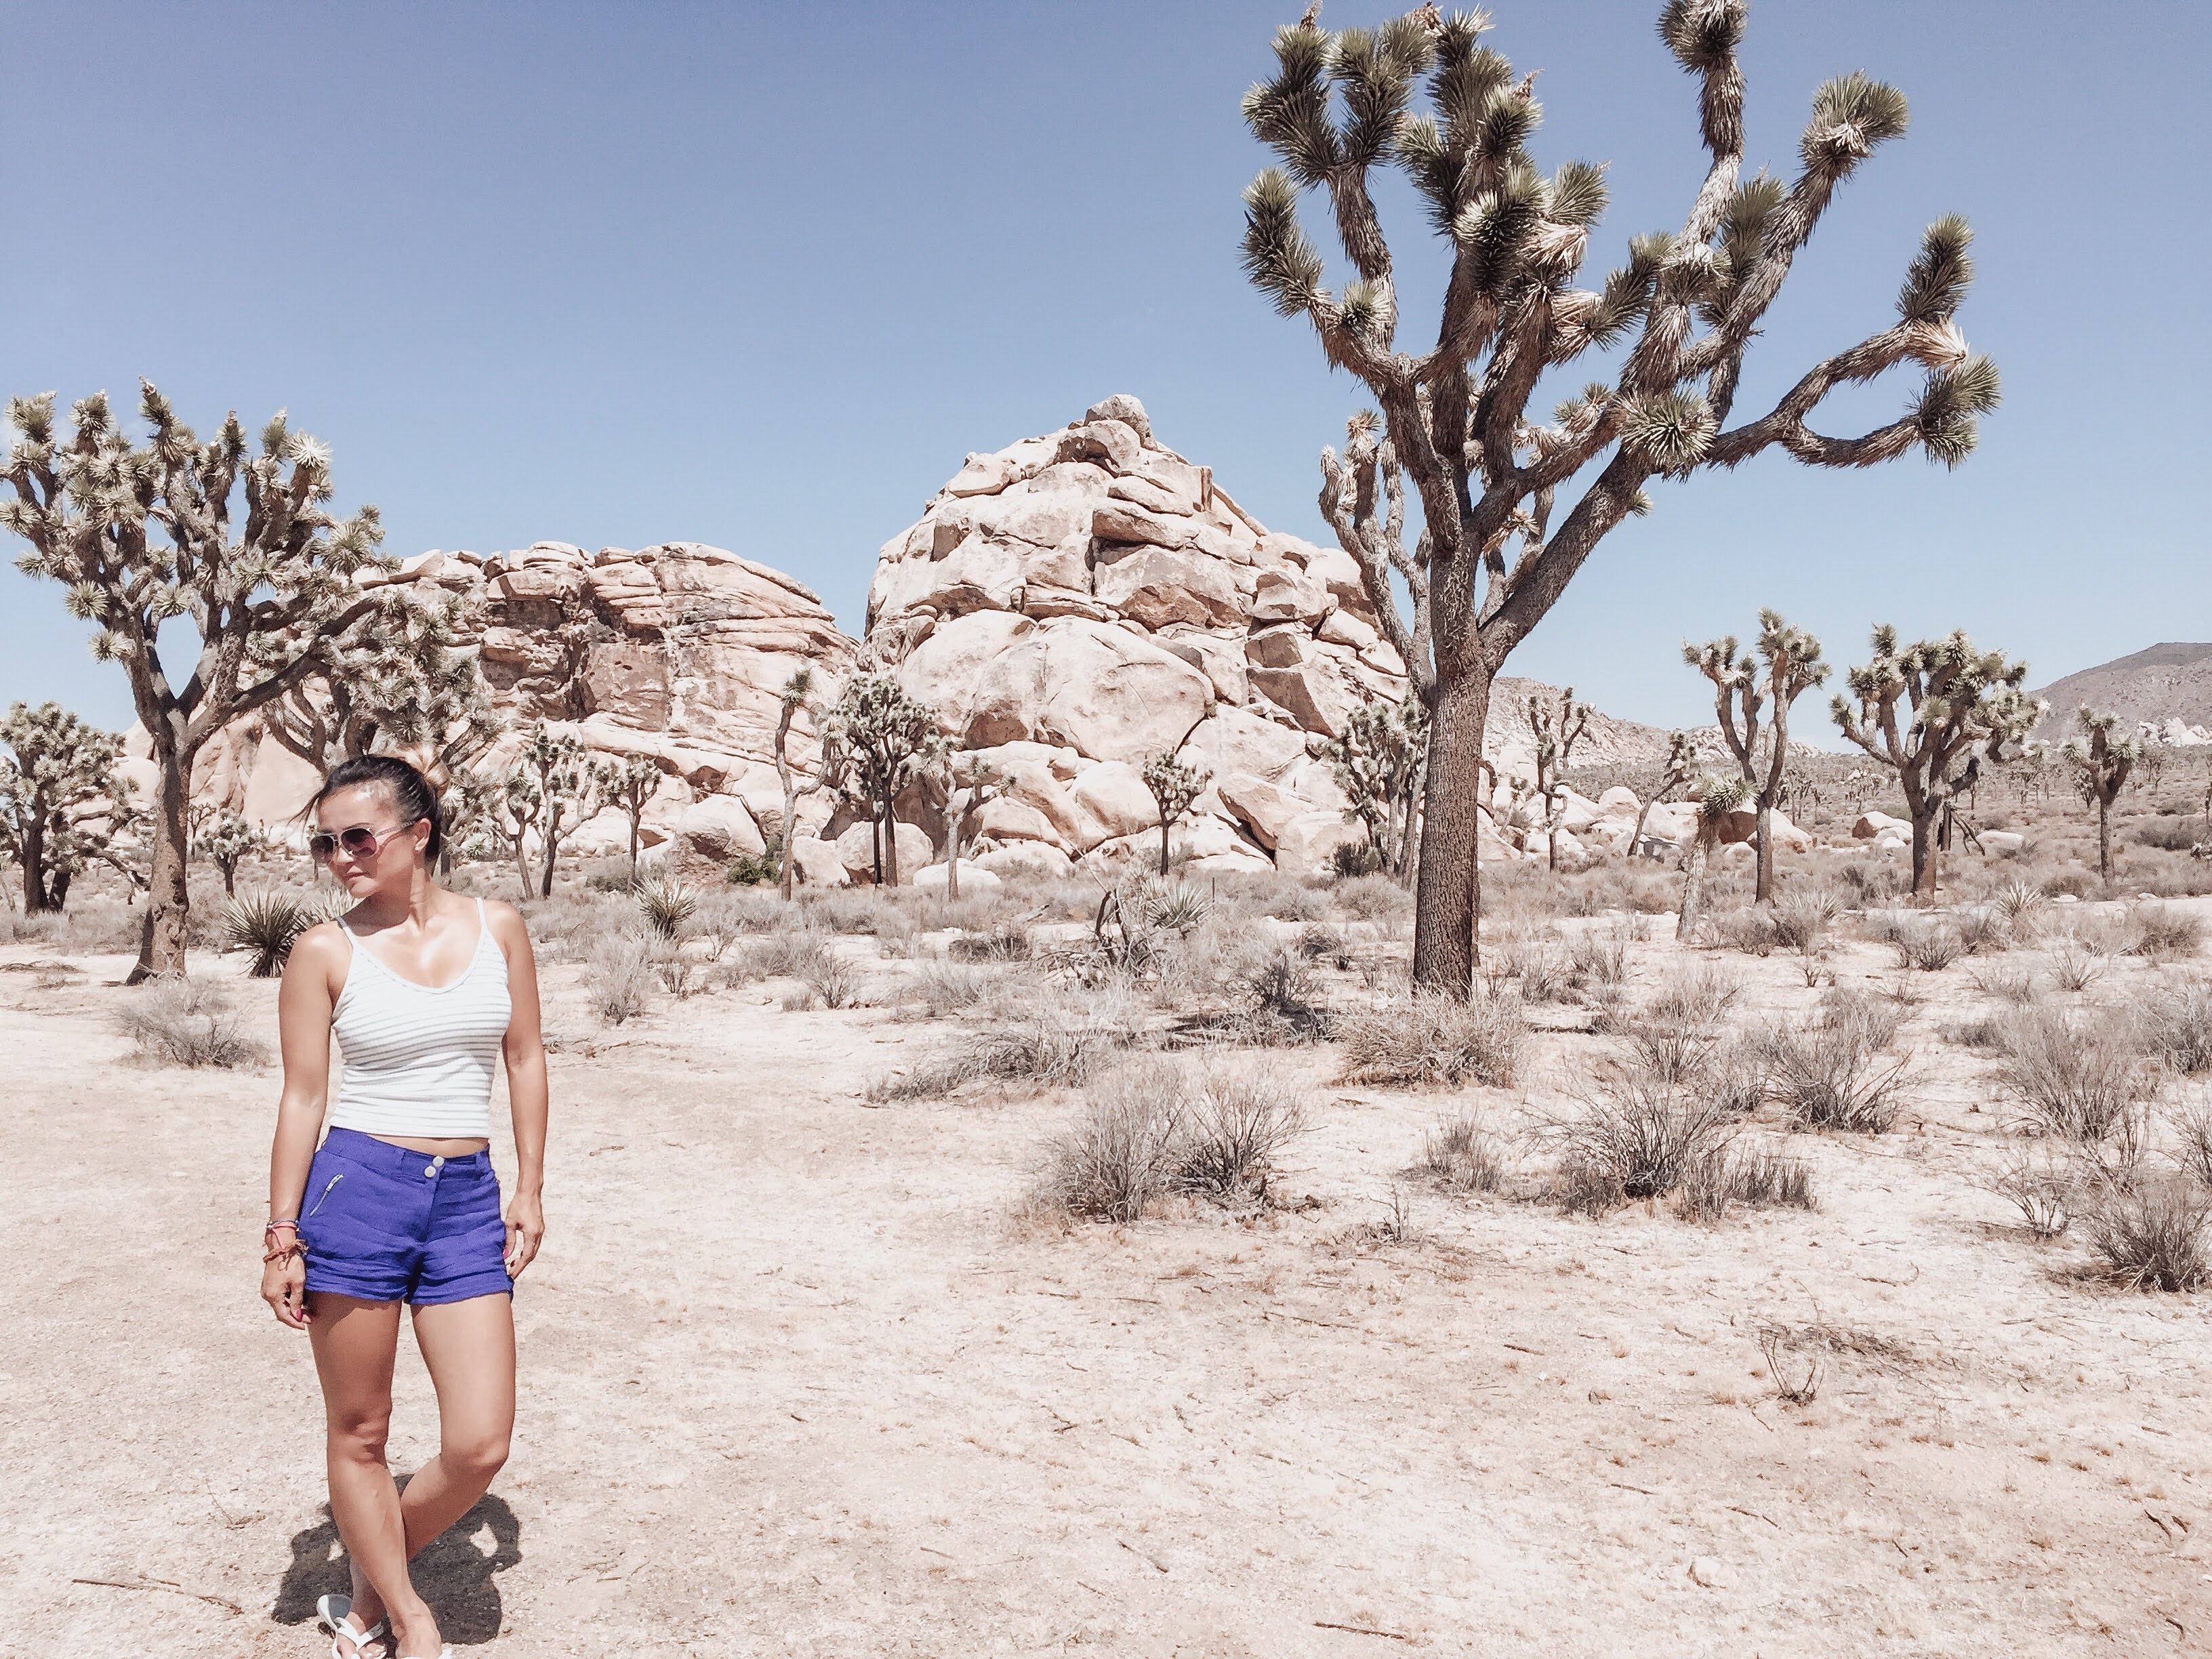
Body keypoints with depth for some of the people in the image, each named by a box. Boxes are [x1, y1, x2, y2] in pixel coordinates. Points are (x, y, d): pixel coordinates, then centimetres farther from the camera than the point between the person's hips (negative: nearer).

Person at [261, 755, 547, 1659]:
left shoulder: (498, 927, 3)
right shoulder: (325, 952, -2)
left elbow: (525, 1059, 9)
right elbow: (302, 1096, 0)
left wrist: (530, 1188, 6)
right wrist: (281, 1236, -1)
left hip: (467, 1199, 2)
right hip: (355, 1189, -2)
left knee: (479, 1446, 0)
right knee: (359, 1434, 8)